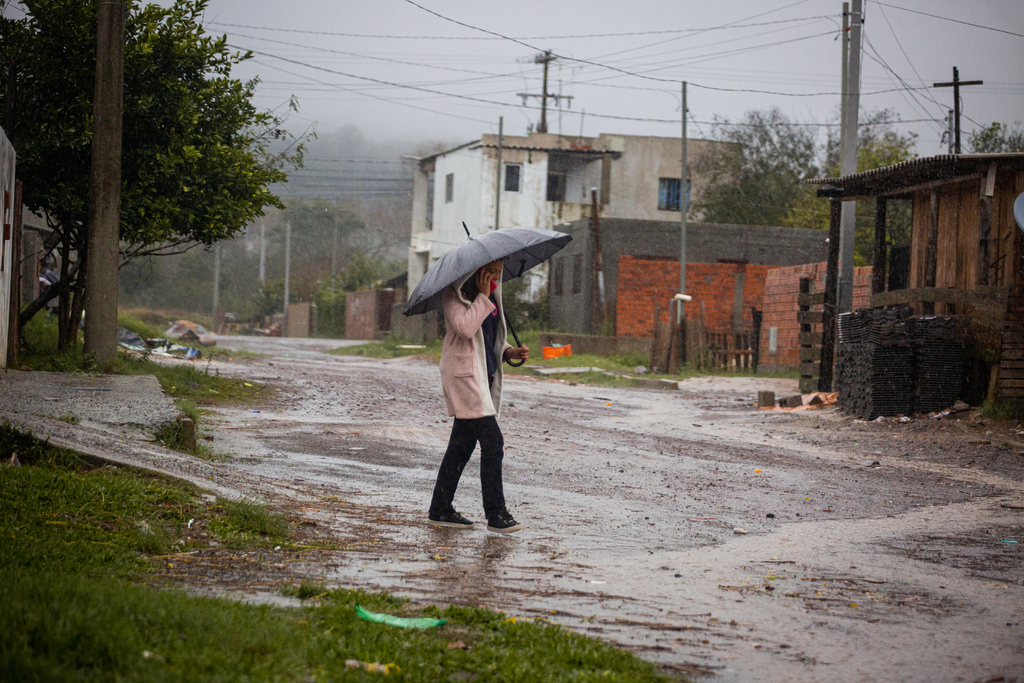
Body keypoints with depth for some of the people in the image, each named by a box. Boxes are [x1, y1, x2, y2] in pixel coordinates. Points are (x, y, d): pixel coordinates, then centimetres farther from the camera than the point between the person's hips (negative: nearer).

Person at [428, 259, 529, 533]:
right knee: (492, 441, -12)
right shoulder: (454, 294, -9)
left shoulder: (490, 294, 17)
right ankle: (496, 515, -8)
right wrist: (483, 297, -19)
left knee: (463, 444, 11)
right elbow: (465, 327, -24)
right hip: (464, 374, -9)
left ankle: (440, 510, 17)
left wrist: (510, 351, 5)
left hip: (485, 374, 9)